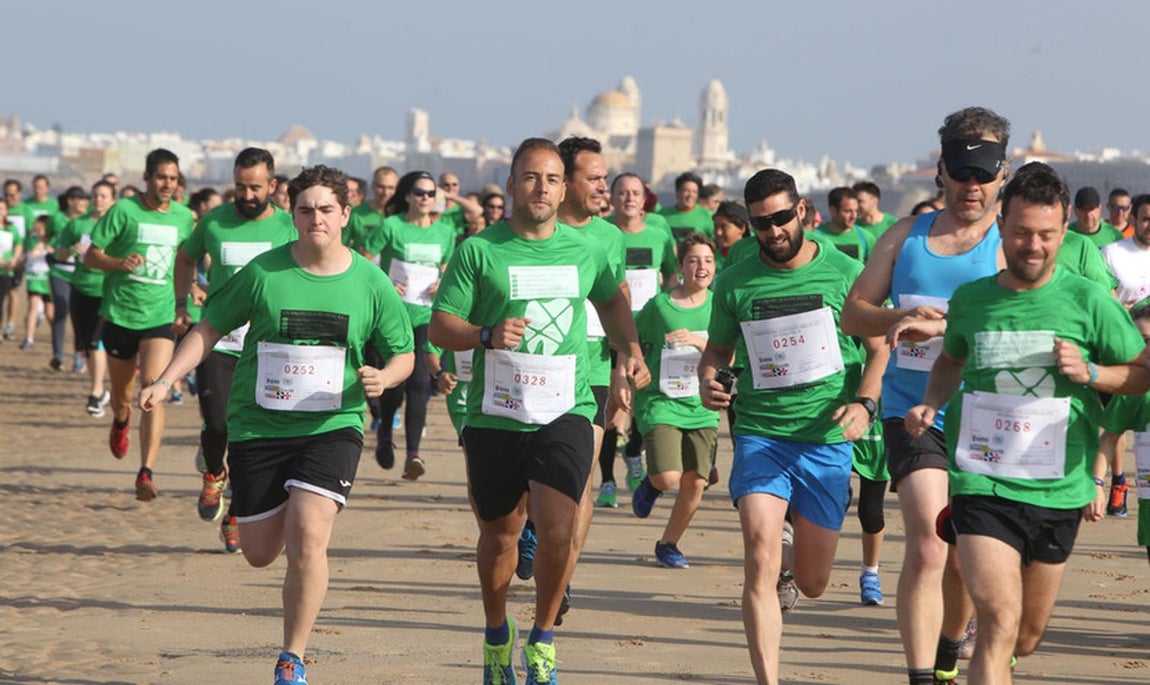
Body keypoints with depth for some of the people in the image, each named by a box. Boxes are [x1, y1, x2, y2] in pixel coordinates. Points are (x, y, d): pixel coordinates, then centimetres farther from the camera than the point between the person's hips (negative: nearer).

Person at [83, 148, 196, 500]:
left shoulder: (184, 217, 3)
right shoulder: (124, 210, -7)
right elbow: (90, 255, -5)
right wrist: (119, 263, -23)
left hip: (160, 315, 1)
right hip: (120, 313, -1)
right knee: (122, 393, 14)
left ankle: (146, 473, -22)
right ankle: (121, 419, 54)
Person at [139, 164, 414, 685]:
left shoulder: (371, 284, -2)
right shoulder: (262, 273, -3)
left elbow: (404, 353, 9)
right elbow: (210, 329, 6)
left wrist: (383, 378, -13)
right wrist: (166, 380, -4)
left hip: (332, 427, -1)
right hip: (258, 427, 1)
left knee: (307, 539, -21)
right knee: (260, 554, 8)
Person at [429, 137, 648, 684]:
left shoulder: (586, 251, 6)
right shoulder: (478, 250, -3)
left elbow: (612, 300, 27)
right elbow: (439, 327, -4)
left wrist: (630, 351, 12)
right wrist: (488, 335, -21)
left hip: (565, 413, 0)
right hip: (495, 416, 0)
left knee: (558, 529, -17)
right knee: (499, 534, 12)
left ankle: (543, 638, 5)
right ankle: (496, 635, 38)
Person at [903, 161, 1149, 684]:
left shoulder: (1087, 301, -3)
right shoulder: (970, 299, 4)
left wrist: (1089, 373, -14)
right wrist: (930, 404, 6)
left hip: (1059, 491, 1)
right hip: (982, 484, -1)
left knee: (1027, 636, 15)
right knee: (999, 622, -20)